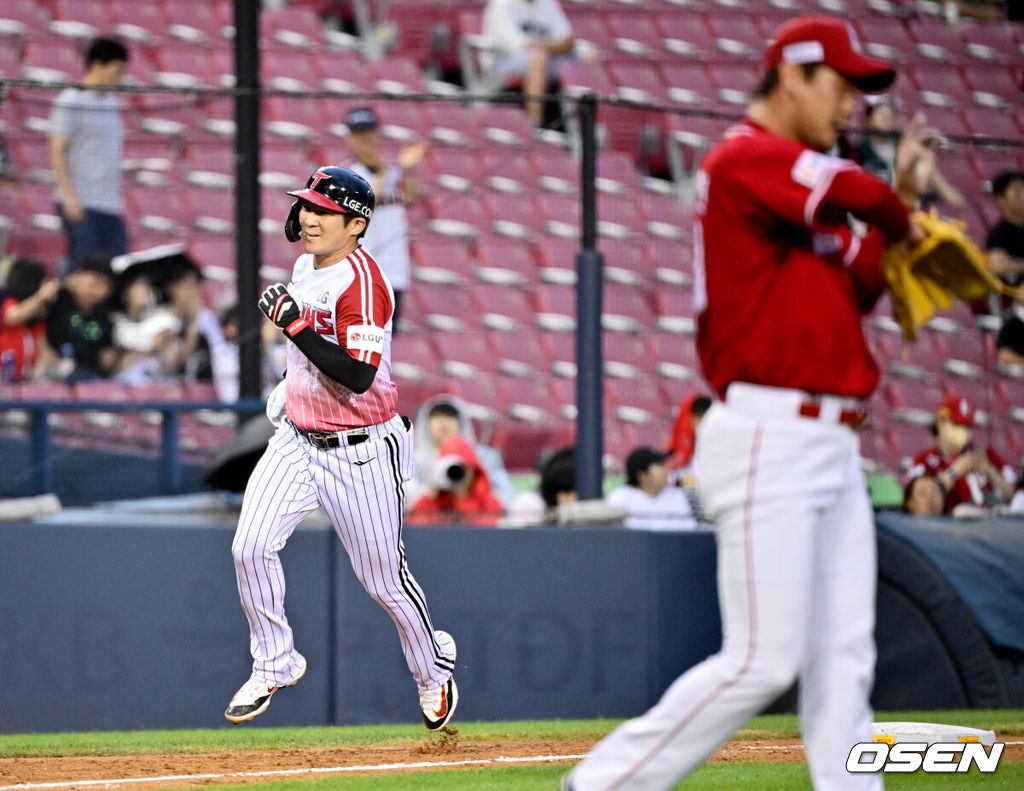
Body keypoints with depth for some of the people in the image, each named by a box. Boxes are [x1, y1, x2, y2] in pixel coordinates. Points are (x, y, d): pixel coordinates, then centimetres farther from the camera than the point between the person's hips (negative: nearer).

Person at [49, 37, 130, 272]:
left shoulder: (109, 102, 17)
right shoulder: (70, 102, -6)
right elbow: (57, 153, -10)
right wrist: (69, 196, -17)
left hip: (110, 207, 8)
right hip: (81, 207, -8)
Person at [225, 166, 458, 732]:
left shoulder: (361, 281, -22)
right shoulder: (307, 265, 6)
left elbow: (359, 377, -31)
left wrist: (295, 326, -32)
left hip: (359, 451, -7)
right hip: (297, 439, 7)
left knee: (383, 577, 5)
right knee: (251, 548, -10)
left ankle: (433, 669, 30)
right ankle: (274, 664, 7)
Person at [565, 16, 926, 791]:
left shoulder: (788, 176, 20)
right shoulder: (744, 159, -10)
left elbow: (853, 291, 22)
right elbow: (856, 193, -23)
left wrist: (893, 218, 9)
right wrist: (900, 215, -2)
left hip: (831, 446, 10)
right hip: (768, 439, -10)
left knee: (843, 662, 6)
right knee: (763, 661, -11)